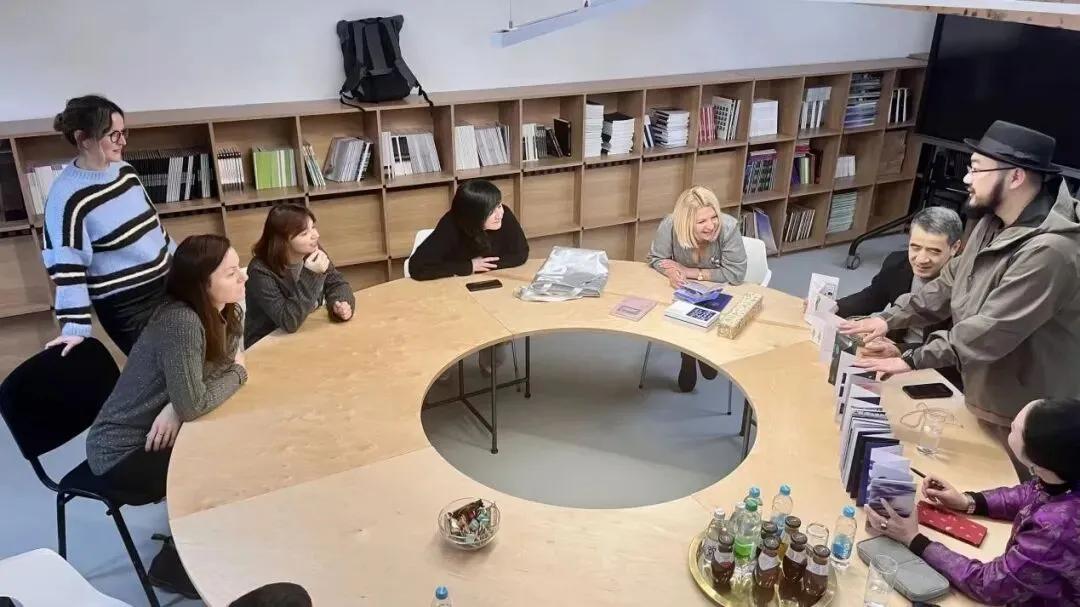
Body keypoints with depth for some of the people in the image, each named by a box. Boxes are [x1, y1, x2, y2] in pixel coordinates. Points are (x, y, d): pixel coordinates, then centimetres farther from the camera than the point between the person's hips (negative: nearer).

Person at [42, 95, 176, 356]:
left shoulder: (124, 170, 2)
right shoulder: (67, 195, -19)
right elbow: (67, 265, -19)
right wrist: (75, 326, -23)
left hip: (166, 284, 7)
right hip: (124, 306, -7)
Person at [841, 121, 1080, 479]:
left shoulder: (1049, 251, -32)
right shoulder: (994, 223, 0)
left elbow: (990, 332, -32)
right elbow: (951, 284, 10)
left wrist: (912, 360, -26)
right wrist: (891, 320, 2)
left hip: (1021, 417, -8)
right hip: (981, 394, 8)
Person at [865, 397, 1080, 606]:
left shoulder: (1059, 526, -39)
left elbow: (988, 585, -26)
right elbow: (1033, 494, 6)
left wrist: (914, 540, -22)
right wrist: (968, 501, -2)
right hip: (1027, 587, 6)